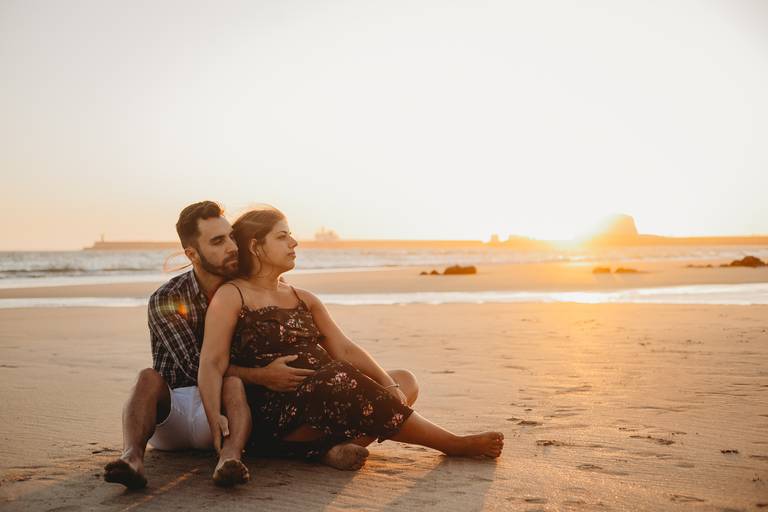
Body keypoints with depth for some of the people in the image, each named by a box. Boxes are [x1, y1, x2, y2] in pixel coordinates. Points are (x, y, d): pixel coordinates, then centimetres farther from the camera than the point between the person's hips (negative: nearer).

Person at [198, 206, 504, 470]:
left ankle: (338, 444, -31)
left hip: (326, 401, 8)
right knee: (340, 380, -32)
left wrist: (388, 386, -10)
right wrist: (216, 429, -27)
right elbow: (212, 365, -11)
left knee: (404, 381, -4)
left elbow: (345, 349, 7)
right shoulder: (232, 296, 0)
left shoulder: (305, 300, 19)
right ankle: (456, 445, -19)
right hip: (274, 417, -7)